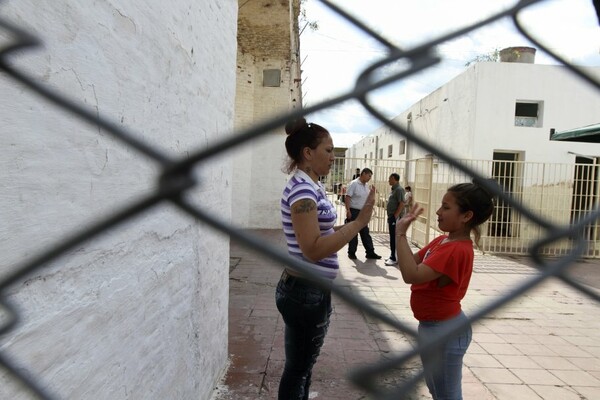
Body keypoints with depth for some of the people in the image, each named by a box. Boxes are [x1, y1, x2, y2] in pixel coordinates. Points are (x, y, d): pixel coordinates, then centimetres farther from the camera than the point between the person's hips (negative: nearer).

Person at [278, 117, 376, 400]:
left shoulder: (311, 187, 9)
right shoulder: (303, 190, -21)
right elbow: (313, 249, -27)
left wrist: (352, 224, 8)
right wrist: (358, 223, -25)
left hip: (310, 290, 9)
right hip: (306, 293, -9)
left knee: (303, 366, 23)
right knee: (297, 369, 10)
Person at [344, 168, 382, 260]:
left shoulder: (366, 186, 12)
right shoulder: (354, 184, -11)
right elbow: (347, 197, -16)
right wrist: (348, 210, -21)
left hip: (363, 212, 7)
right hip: (353, 212, -7)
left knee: (365, 233, 9)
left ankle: (370, 252, 13)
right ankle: (351, 253, 12)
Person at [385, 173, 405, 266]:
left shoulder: (399, 190, -13)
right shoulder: (393, 189, 17)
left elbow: (402, 204, -20)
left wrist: (395, 216, -21)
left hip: (395, 218, -10)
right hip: (391, 217, 10)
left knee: (394, 238, -7)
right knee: (392, 238, 14)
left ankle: (394, 258, -4)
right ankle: (392, 256, 22)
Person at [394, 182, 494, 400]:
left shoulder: (457, 250, -28)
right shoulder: (443, 240, 3)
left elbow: (411, 275, -34)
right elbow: (412, 262, 4)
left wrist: (400, 233, -30)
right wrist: (402, 229, -5)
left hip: (444, 330, -9)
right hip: (431, 326, 9)